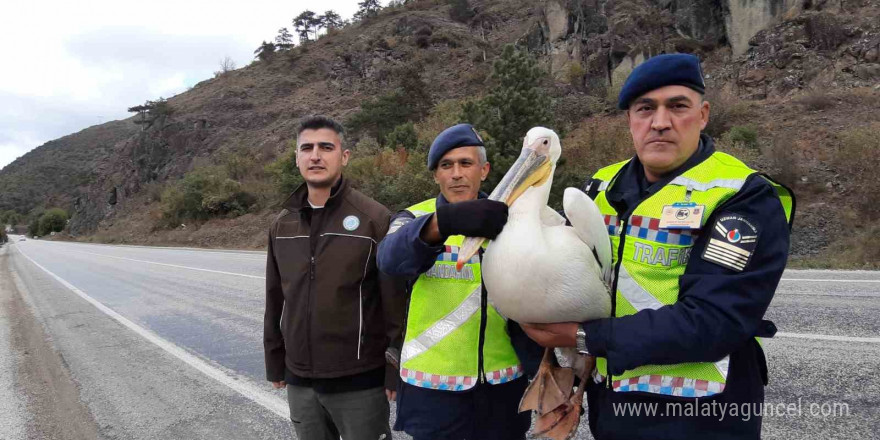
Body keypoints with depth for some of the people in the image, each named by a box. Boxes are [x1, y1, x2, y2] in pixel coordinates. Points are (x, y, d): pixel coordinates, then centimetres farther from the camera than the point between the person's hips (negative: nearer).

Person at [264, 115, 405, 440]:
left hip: (360, 380, -4)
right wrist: (274, 363, 14)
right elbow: (275, 300, 12)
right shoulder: (283, 224, 6)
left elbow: (396, 303, -10)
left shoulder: (375, 219, -10)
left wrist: (396, 372, -10)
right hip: (299, 380, 5)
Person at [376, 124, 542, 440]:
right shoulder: (414, 218, -3)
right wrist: (444, 222, -45)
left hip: (503, 383, 2)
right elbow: (392, 259, -26)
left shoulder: (509, 220, 3)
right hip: (432, 385, -1)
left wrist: (542, 364, -15)